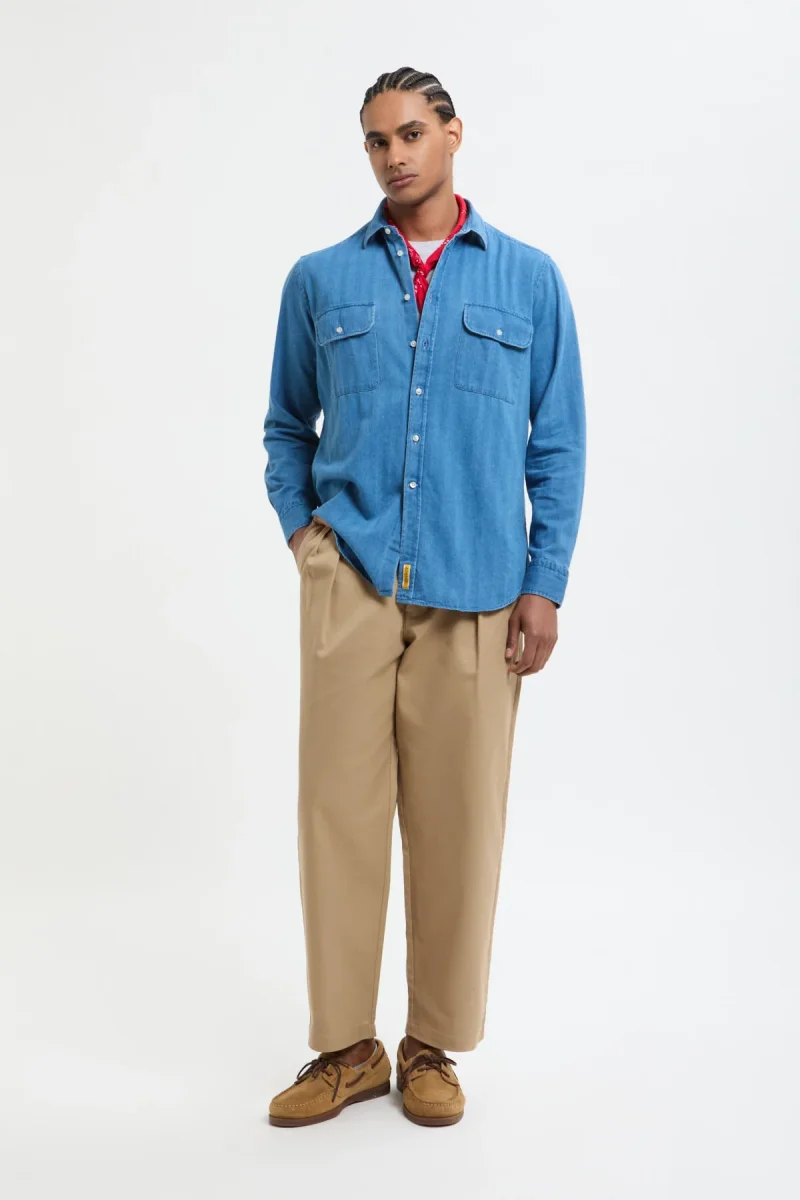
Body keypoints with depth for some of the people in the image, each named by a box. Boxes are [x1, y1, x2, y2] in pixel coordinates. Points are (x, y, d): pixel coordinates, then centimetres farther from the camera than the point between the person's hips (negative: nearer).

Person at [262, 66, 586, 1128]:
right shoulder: (321, 280, 12)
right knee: (339, 805, 0)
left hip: (477, 593, 0)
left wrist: (545, 585, -1)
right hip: (351, 581, 1)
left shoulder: (528, 278, 9)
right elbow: (287, 425, 21)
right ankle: (345, 1047, 15)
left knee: (458, 821, 4)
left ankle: (434, 1047, 20)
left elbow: (559, 443, 6)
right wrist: (299, 527, 6)